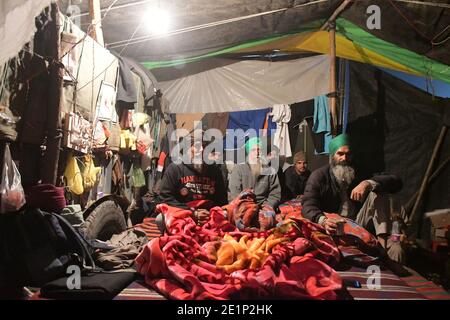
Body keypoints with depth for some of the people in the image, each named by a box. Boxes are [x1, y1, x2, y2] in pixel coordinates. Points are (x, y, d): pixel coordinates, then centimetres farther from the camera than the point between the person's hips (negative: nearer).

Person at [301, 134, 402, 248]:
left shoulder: (360, 173, 7)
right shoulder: (319, 176, -3)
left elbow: (396, 182, -3)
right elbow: (308, 206, -15)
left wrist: (368, 184, -24)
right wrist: (323, 221, -38)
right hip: (334, 226, -3)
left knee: (378, 191, -13)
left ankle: (382, 240, -25)